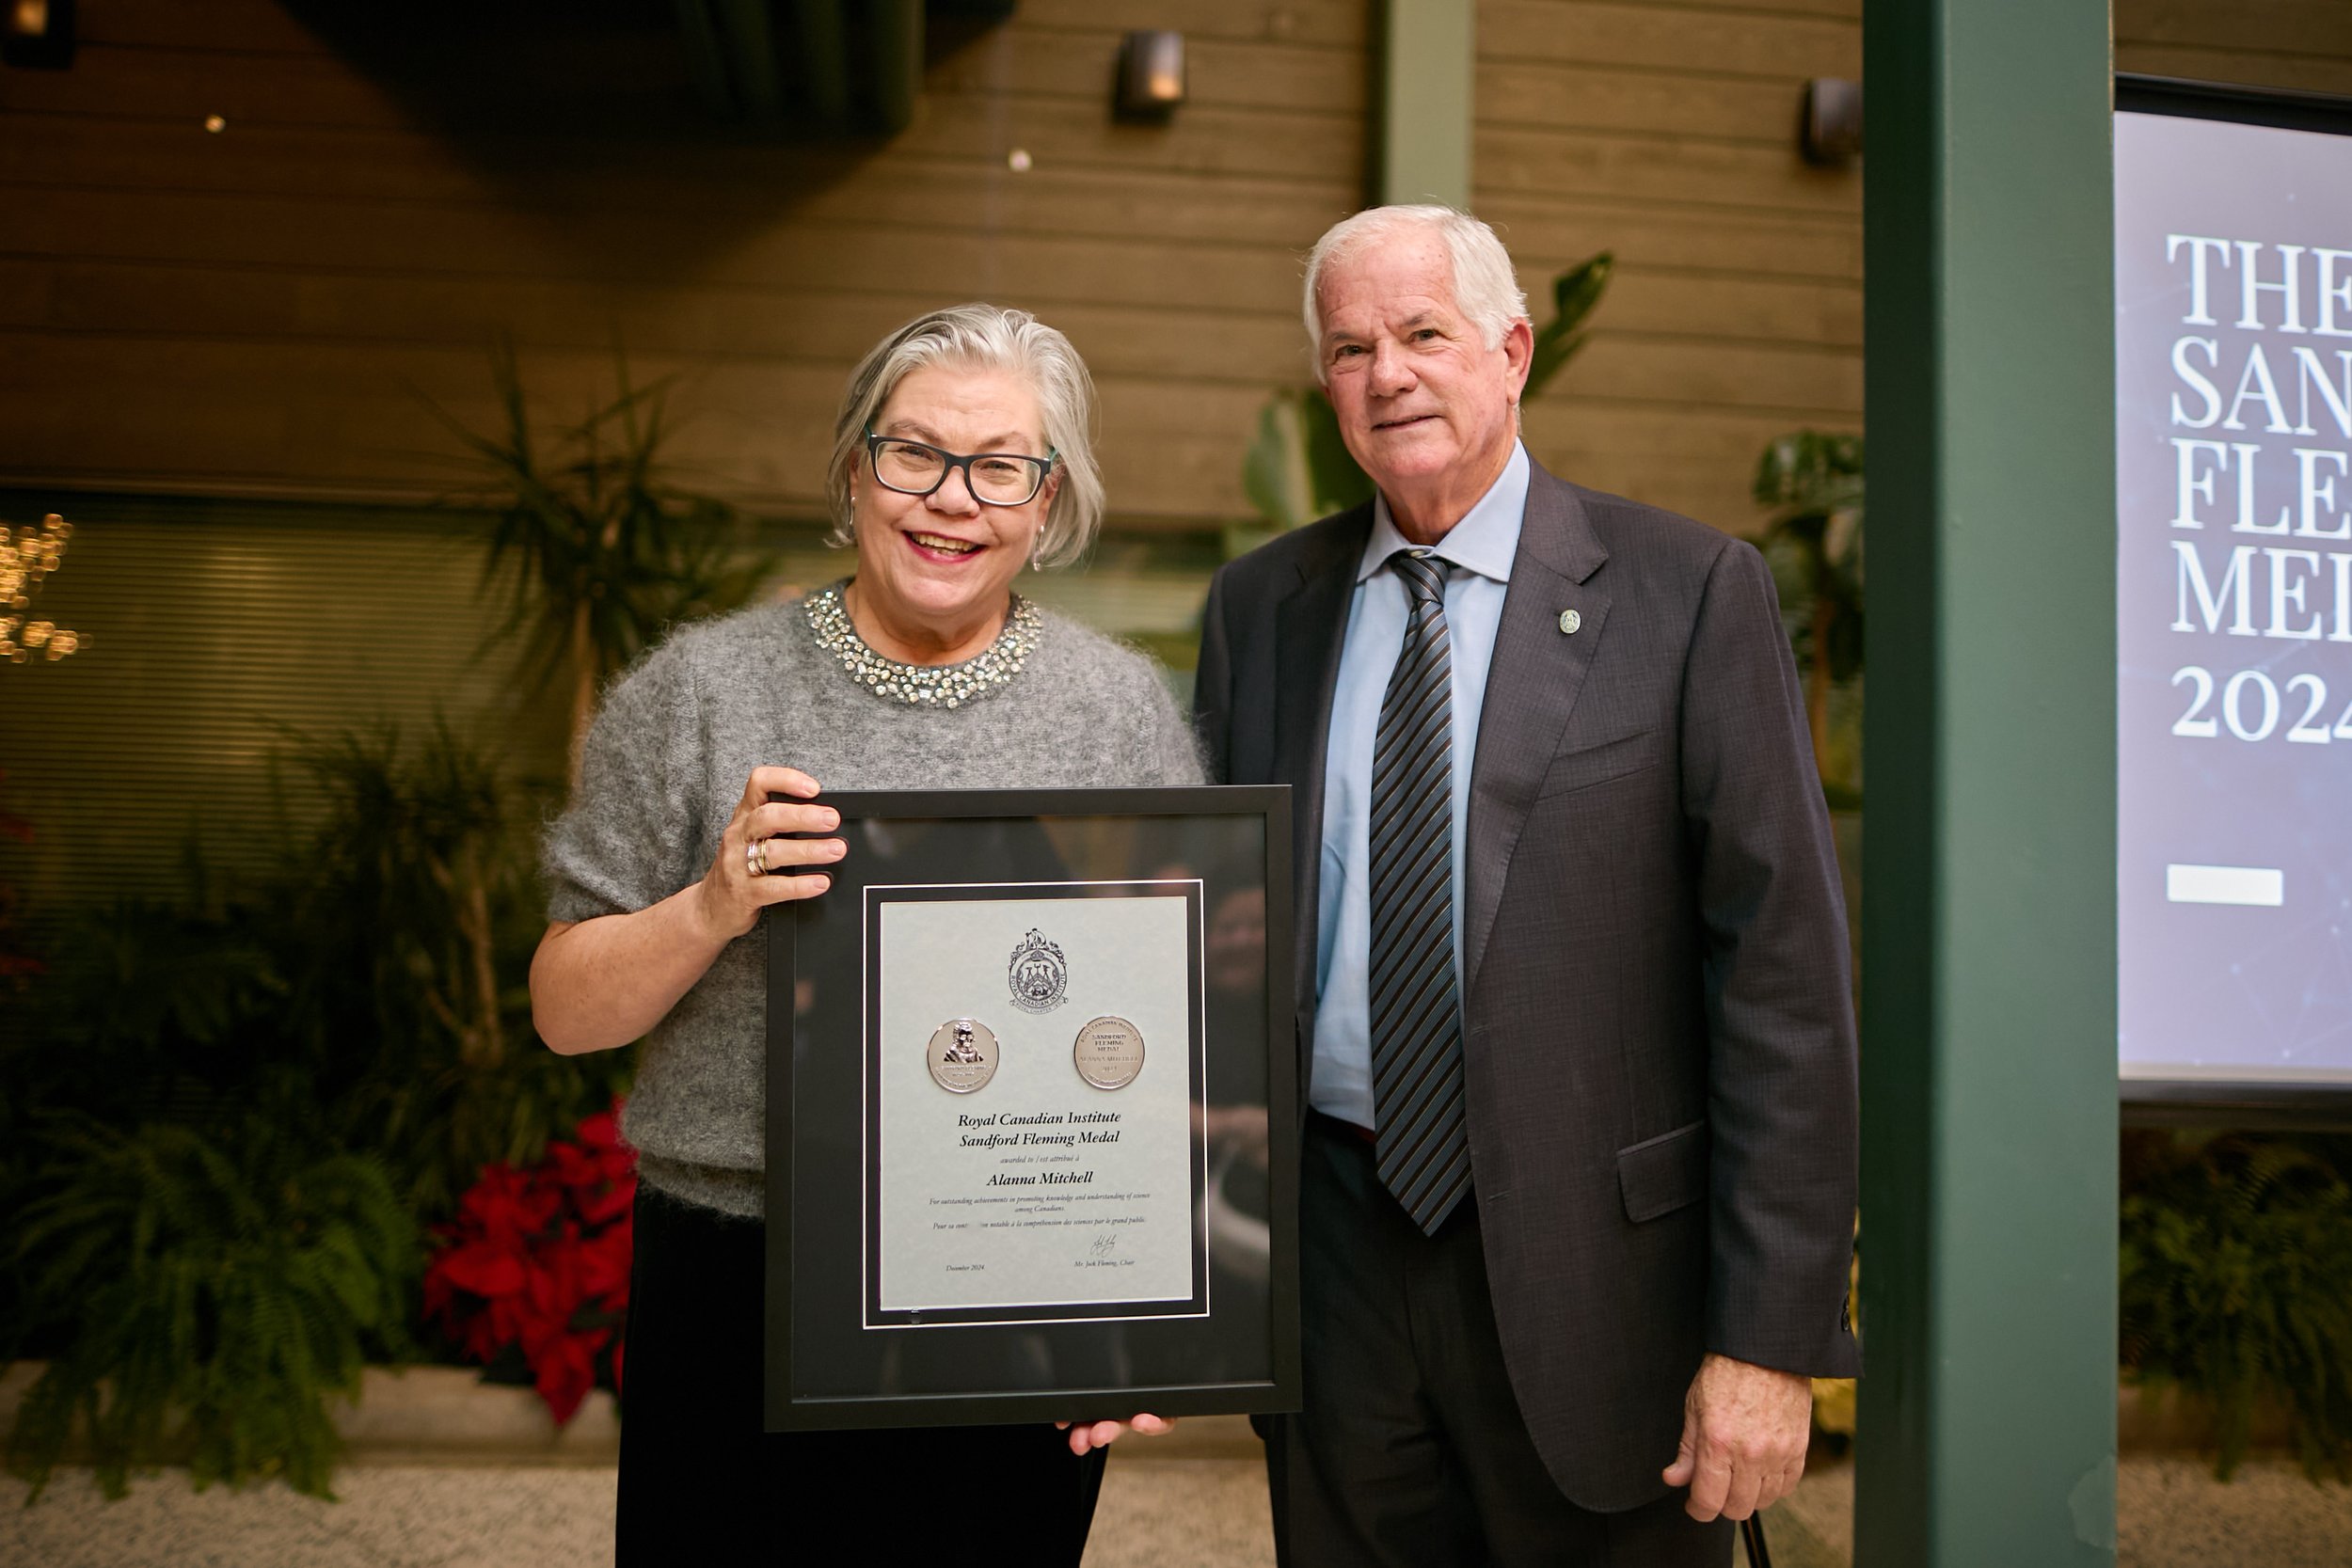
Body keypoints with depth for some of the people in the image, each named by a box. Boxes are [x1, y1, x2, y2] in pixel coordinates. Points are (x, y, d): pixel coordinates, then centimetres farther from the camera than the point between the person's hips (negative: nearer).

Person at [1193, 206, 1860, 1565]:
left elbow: (1787, 971, -10)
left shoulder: (1692, 594, -7)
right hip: (1329, 1262, 4)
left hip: (1591, 1270, -3)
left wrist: (1771, 1337, -13)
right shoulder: (1261, 607, 6)